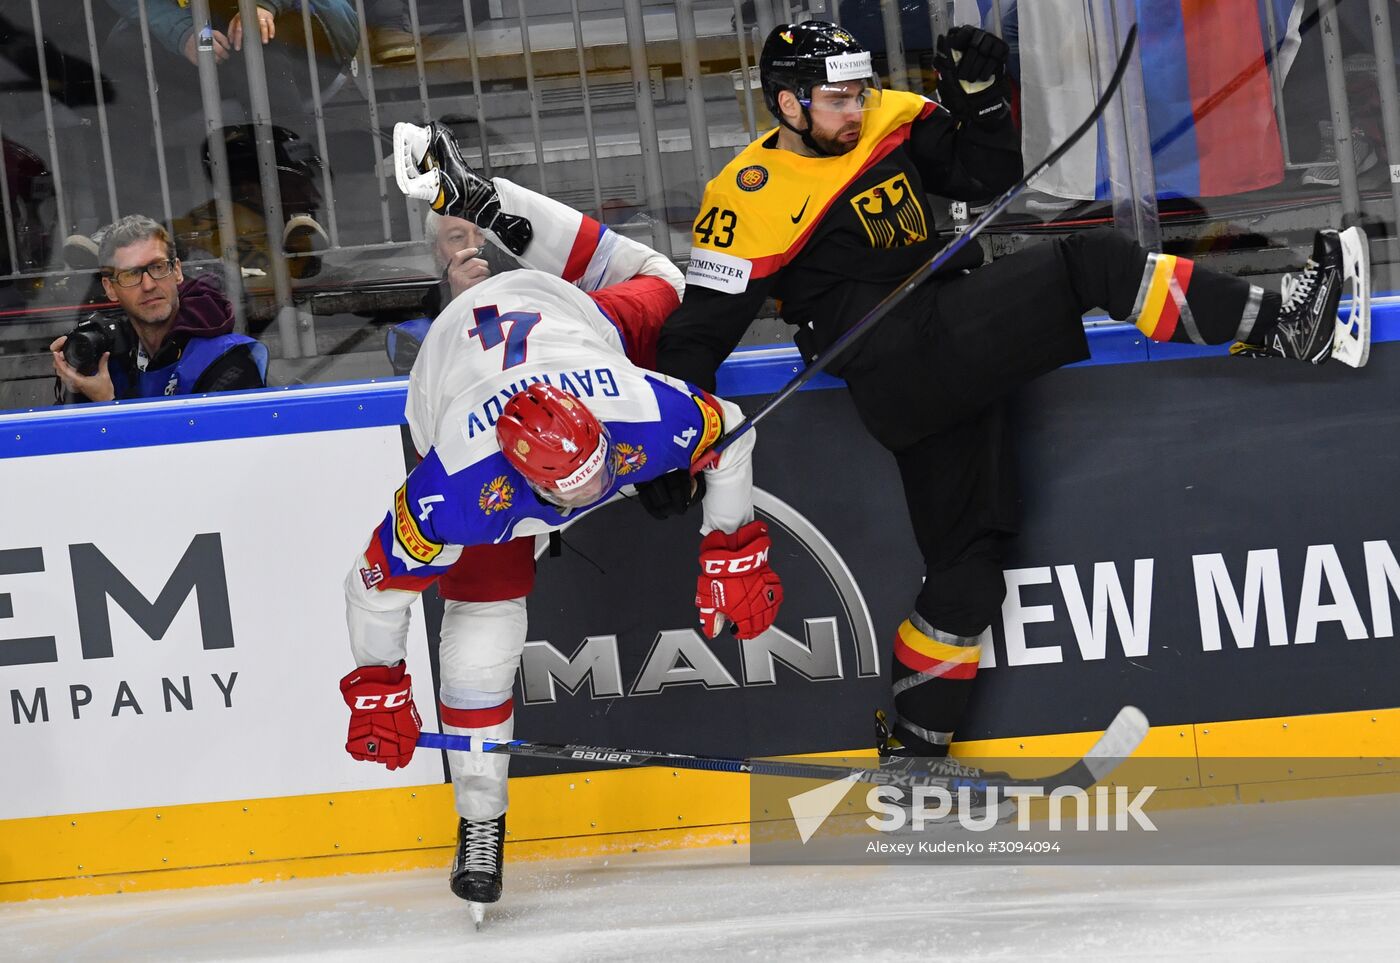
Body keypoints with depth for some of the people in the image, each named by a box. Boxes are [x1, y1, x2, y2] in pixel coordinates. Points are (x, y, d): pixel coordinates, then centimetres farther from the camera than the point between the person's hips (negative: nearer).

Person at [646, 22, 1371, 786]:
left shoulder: (889, 124, 13)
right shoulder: (750, 199, -6)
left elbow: (989, 178, 18)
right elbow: (698, 329, -6)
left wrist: (979, 96, 2)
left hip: (956, 366, 7)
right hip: (897, 372, -7)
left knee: (969, 564, 7)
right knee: (1091, 263, -16)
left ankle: (911, 749, 14)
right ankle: (1277, 329, -15)